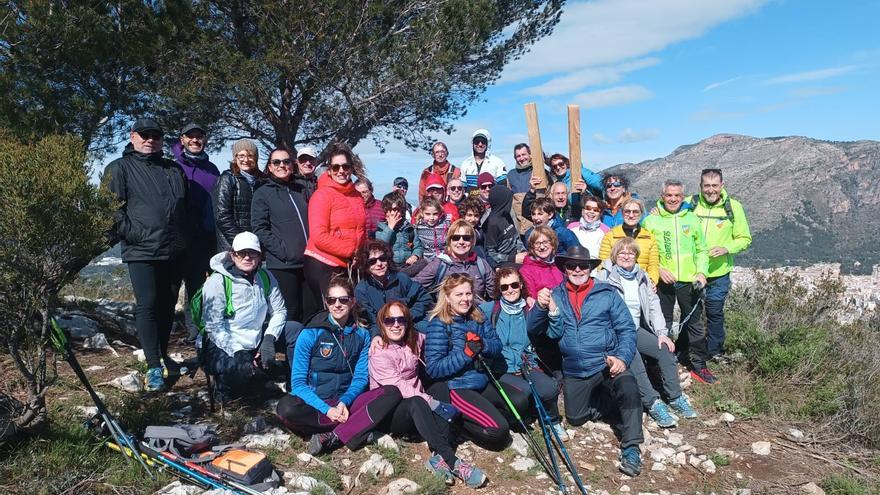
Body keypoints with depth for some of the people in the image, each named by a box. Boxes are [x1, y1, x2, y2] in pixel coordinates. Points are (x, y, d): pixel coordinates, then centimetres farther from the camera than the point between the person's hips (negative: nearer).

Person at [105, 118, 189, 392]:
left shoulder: (174, 170, 16)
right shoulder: (120, 168, 1)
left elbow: (187, 207, 22)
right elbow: (112, 208, -7)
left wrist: (186, 237, 13)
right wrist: (132, 235, -14)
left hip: (175, 251, 5)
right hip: (142, 251, -5)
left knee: (168, 304, 13)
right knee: (147, 305, -6)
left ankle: (163, 356, 27)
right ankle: (153, 367, 1)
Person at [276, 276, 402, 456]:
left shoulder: (362, 334, 3)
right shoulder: (310, 334, -7)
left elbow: (361, 377, 1)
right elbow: (298, 382, -9)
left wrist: (344, 402, -18)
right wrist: (326, 409, -21)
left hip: (346, 402, 3)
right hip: (316, 404, -3)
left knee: (392, 393, -21)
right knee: (287, 407, -35)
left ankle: (332, 438, -28)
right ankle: (359, 427, -23)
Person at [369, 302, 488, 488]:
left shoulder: (415, 340, 5)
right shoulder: (378, 350, -12)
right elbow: (398, 386, -21)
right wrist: (433, 403, -28)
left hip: (416, 411, 5)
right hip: (387, 414, -5)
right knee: (417, 402, -37)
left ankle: (439, 458, -43)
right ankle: (452, 461, -43)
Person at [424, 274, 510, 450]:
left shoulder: (478, 317, 3)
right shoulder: (439, 324, -15)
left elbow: (497, 347, 3)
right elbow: (433, 368, -19)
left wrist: (482, 344, -20)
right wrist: (466, 353, -27)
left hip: (481, 382, 8)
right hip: (454, 388, -8)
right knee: (498, 430, -19)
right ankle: (458, 421, 5)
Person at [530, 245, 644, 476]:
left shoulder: (607, 293, 0)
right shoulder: (555, 295, 4)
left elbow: (626, 329, -1)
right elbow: (555, 333, -4)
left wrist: (623, 357, -17)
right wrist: (545, 308, -22)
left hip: (607, 363, -3)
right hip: (574, 371, 3)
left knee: (628, 386, -31)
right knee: (575, 418, 4)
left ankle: (631, 449, -17)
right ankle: (612, 403, 30)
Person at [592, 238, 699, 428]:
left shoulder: (642, 277, 15)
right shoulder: (604, 277, -4)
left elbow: (654, 305, 10)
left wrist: (662, 333, -1)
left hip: (636, 329, 6)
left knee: (666, 349, -14)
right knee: (634, 357, -29)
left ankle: (675, 397, -3)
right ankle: (653, 403, -24)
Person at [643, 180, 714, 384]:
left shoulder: (692, 220, 7)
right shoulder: (651, 221, -1)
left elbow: (702, 250, 12)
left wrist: (701, 272, -2)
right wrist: (658, 269, -13)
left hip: (689, 281, 2)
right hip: (663, 282, -2)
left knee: (695, 324, 7)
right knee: (663, 325, 8)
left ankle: (699, 365, 19)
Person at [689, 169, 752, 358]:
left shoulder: (733, 207, -6)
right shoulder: (690, 204, -6)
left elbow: (745, 238, 0)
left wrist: (726, 249, -18)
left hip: (718, 272, -1)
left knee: (715, 313, 11)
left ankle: (714, 353, 29)